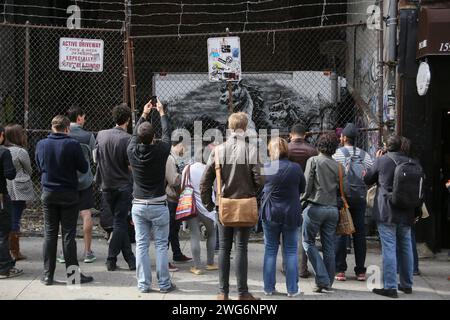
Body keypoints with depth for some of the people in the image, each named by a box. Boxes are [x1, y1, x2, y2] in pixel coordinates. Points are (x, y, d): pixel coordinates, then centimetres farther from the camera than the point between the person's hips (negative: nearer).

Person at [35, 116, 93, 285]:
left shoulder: (41, 144, 0)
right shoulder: (73, 144, -13)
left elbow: (39, 167, 12)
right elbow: (84, 168, -6)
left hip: (48, 193, 3)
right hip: (68, 194, -3)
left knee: (49, 234, 9)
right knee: (68, 234, 2)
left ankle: (48, 275, 11)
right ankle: (72, 274, 6)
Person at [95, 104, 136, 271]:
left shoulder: (101, 134, 1)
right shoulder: (127, 138, -15)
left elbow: (95, 158, 11)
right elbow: (131, 165, -15)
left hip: (106, 186, 5)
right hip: (123, 186, -5)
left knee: (120, 221, 12)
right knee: (119, 223, 3)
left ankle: (130, 259, 15)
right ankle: (111, 260, 3)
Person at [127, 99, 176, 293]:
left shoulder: (132, 151, -4)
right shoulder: (160, 151, -11)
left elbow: (134, 135, 17)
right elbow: (167, 133, 8)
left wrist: (144, 115, 29)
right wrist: (162, 113, 23)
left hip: (138, 205, 3)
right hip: (158, 205, -3)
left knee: (141, 245, 5)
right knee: (161, 245, 4)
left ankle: (143, 284, 8)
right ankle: (164, 283, 7)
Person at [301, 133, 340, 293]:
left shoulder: (313, 161, -4)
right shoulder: (337, 166, 7)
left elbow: (307, 185, -9)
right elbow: (340, 189, 7)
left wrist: (302, 199, 3)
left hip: (315, 206, -4)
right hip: (333, 209, 4)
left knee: (308, 241, 6)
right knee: (329, 246, 9)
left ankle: (322, 279, -5)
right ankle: (328, 283, 14)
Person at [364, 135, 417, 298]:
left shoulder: (382, 160, -8)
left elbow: (367, 180, 5)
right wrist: (416, 211, 19)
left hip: (386, 212, -4)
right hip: (406, 213, 4)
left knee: (389, 248, -4)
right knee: (405, 248, 15)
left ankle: (390, 286, -5)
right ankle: (407, 284, 25)